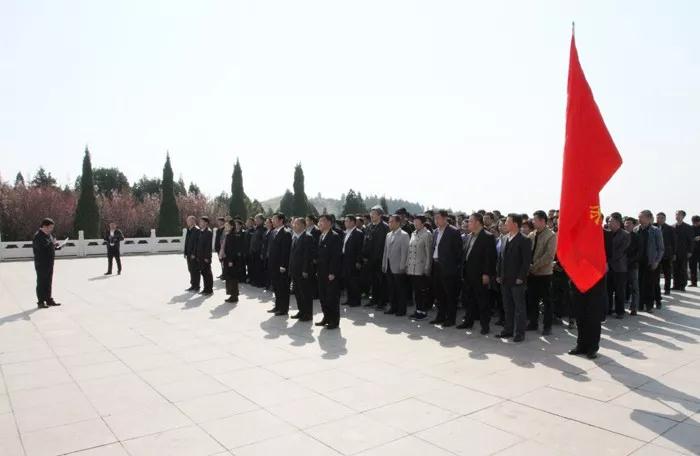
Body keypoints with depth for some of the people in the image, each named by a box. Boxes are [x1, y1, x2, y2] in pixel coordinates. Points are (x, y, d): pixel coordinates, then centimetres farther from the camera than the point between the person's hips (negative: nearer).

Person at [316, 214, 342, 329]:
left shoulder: (334, 236, -13)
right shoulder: (321, 236, 14)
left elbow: (336, 256, -17)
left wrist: (332, 273, -19)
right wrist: (318, 270, 10)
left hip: (331, 274, -8)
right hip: (322, 273, 8)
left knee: (333, 298, -1)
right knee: (323, 297, 13)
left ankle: (334, 321, 9)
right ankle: (327, 318, 24)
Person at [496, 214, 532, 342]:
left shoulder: (524, 241, -9)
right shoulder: (505, 239, 11)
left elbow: (526, 261, -12)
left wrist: (520, 277, -16)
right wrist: (499, 275, 10)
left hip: (517, 280, -7)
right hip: (505, 280, 7)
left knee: (519, 307, 3)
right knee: (507, 306, 13)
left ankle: (519, 332, 10)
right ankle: (508, 330, 23)